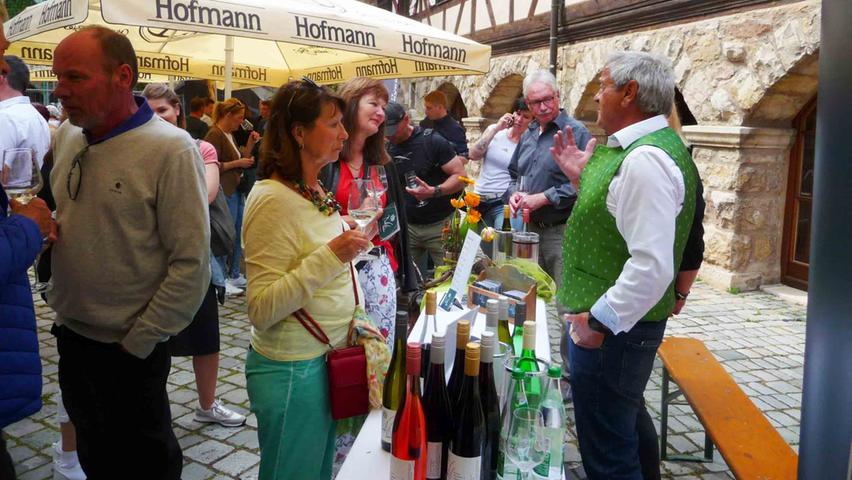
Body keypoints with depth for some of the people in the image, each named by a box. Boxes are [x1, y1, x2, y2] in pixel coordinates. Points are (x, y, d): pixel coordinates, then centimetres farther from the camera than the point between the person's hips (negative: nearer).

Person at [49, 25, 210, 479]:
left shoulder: (170, 149, -18)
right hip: (70, 336, 6)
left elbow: (191, 263, -19)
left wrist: (137, 343, -15)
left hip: (128, 350, -5)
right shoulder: (66, 136, 2)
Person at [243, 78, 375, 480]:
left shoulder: (316, 192, 6)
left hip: (328, 360, 8)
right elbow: (262, 310, -26)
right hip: (292, 372, -8)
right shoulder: (272, 199, -21)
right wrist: (330, 256, -30)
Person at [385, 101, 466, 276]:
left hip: (439, 224, -4)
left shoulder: (432, 141, -11)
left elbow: (460, 176, -13)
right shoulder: (388, 149, 6)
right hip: (407, 226, 5)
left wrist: (434, 191, -29)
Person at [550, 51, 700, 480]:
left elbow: (653, 265, -29)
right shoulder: (637, 148, 9)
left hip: (608, 328, -11)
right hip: (617, 320, 11)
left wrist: (599, 321, -22)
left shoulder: (645, 159, -24)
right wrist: (582, 177, 9)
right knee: (628, 421, 29)